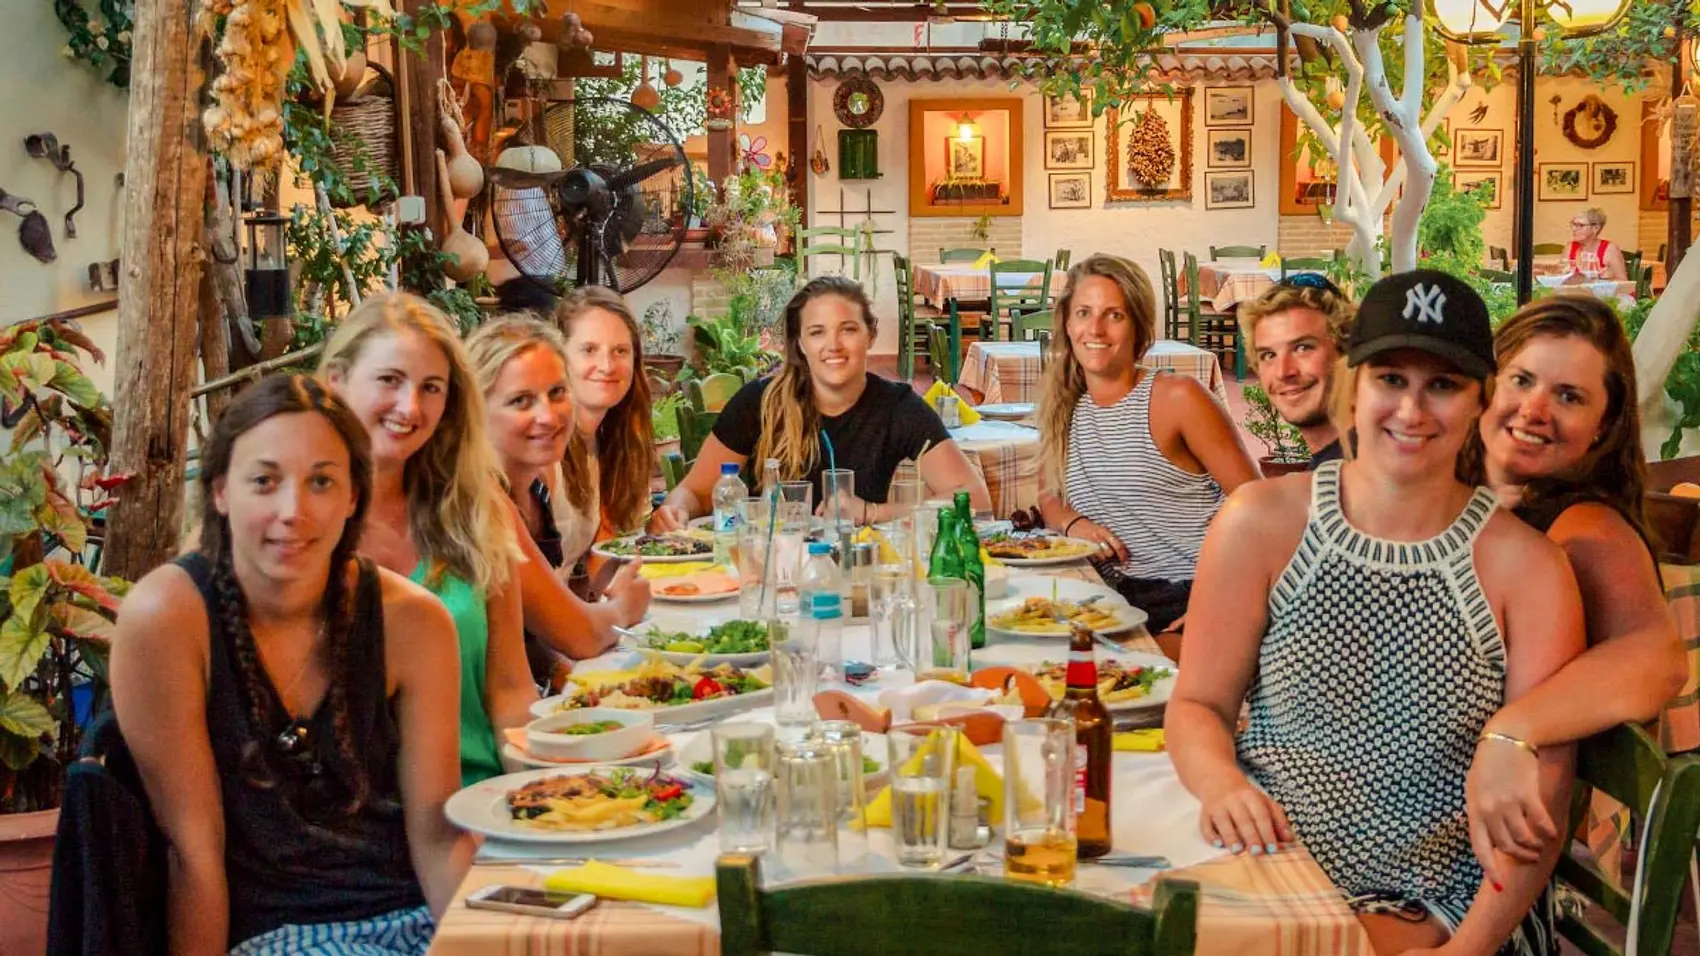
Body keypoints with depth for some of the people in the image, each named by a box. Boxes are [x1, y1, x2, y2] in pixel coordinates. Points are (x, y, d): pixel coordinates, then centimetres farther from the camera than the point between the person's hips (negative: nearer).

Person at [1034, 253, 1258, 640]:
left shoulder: (1178, 398, -3)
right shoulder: (1063, 407, 14)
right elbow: (1049, 497, 26)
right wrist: (1074, 524, 0)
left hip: (1189, 599, -5)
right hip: (1115, 603, 6)